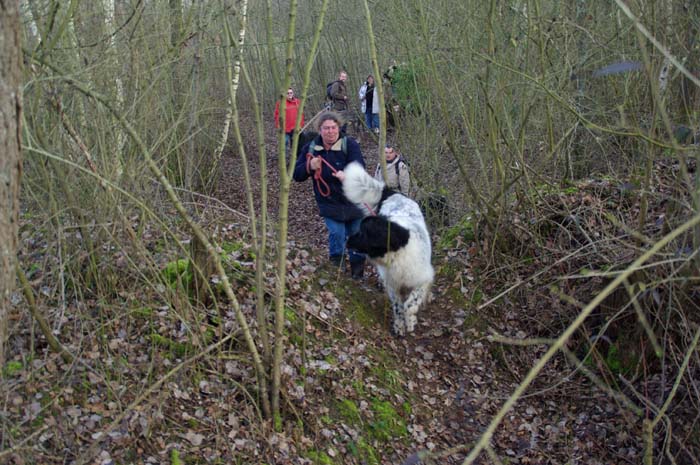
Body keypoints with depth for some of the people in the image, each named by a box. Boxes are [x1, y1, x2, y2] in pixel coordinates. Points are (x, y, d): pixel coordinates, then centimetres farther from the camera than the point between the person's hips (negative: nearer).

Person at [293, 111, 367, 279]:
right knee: (337, 233, -10)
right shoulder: (310, 148, -4)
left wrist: (348, 175, -51)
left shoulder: (350, 144, -14)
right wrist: (309, 167, -23)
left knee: (356, 233, 8)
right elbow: (296, 175, -1)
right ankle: (336, 259, 22)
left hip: (353, 200, -1)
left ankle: (357, 264, 33)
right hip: (329, 202, 1)